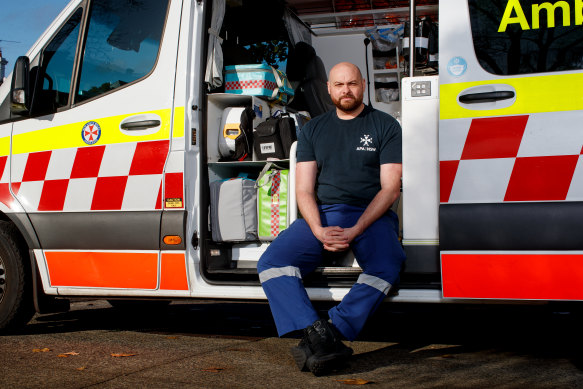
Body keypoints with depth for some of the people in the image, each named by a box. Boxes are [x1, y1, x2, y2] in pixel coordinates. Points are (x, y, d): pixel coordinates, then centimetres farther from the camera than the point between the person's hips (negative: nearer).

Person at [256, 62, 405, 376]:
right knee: (270, 262, -22)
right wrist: (319, 231, -13)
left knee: (387, 266, -35)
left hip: (371, 214, -3)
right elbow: (304, 190, 8)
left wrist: (355, 230, -16)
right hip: (321, 215, 3)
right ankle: (318, 332, -35)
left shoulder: (385, 126, 7)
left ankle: (330, 333, -37)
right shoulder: (313, 130, 15)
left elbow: (390, 188, -1)